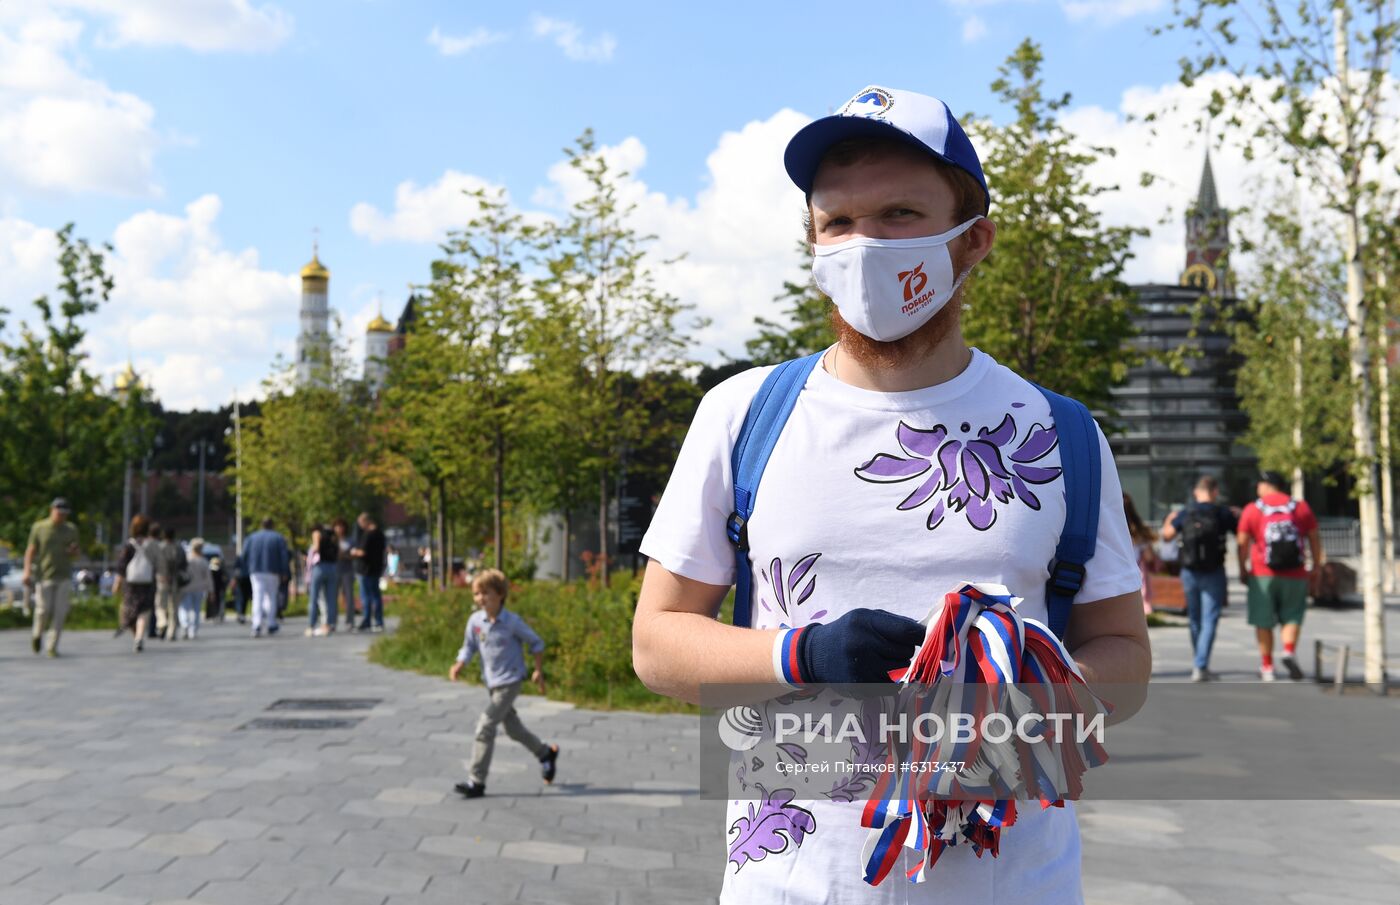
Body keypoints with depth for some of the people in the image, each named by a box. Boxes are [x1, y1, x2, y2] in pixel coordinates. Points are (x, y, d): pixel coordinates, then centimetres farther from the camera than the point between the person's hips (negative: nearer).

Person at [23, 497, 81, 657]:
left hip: (64, 577, 2)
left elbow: (75, 553, 18)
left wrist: (73, 550, -6)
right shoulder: (39, 527, 2)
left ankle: (52, 647, 2)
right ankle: (37, 635, 25)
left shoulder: (71, 529, 10)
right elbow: (30, 550, 2)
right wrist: (27, 571, -9)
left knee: (60, 613, -5)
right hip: (44, 576, -2)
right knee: (44, 610, -5)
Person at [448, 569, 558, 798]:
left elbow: (536, 643, -3)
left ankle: (477, 781, -7)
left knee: (485, 727, -13)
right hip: (491, 682, 6)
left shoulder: (512, 622, -15)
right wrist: (459, 665, -15)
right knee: (513, 727, 18)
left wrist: (538, 671, -3)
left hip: (509, 682, -6)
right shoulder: (475, 620, -4)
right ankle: (546, 753, 42)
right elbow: (469, 647, 4)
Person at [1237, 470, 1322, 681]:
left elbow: (1243, 542, -1)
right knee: (1292, 617, 11)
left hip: (1262, 575, -1)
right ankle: (1290, 651, -13)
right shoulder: (1301, 507, 7)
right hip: (1295, 576, 1)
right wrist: (1316, 567, 13)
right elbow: (1314, 539, 7)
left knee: (1263, 622, 7)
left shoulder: (1252, 510, 0)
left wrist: (1243, 569, 9)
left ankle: (1267, 666, 10)